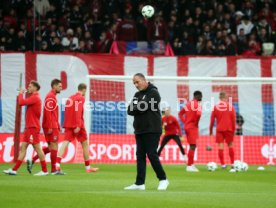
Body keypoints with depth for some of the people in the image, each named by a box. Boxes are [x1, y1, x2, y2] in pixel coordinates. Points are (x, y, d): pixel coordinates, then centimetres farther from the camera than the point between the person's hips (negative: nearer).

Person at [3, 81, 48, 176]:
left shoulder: (35, 97, -13)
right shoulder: (34, 97, 18)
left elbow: (21, 102, -19)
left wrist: (20, 94, -6)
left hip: (33, 127, -10)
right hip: (30, 127, 10)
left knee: (37, 148, -6)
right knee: (23, 147, 7)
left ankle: (44, 171, -1)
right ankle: (14, 170, 6)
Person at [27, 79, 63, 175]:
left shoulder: (52, 96, 19)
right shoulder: (51, 97, -12)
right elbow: (48, 112, -20)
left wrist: (57, 126, 22)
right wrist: (50, 127, -23)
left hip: (53, 126, 10)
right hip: (51, 127, -10)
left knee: (50, 147, 12)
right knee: (54, 147, -5)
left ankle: (32, 161, 9)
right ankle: (54, 170, -2)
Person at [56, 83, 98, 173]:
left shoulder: (70, 98, 15)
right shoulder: (81, 98, -7)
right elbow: (78, 111, -18)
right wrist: (78, 125, -23)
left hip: (68, 125, 6)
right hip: (78, 125, -6)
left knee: (65, 143, -5)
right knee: (85, 144, 8)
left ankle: (57, 164, -25)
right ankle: (88, 167, 15)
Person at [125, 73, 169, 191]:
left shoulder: (153, 93, -6)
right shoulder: (137, 95, 17)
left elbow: (143, 107, -18)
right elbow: (130, 110, 6)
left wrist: (135, 108, -1)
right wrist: (139, 109, -12)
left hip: (152, 130, -7)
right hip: (139, 131, 7)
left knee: (152, 155, -10)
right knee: (140, 156, 5)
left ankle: (163, 179, 1)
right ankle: (139, 184, 5)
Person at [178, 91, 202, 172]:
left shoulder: (189, 104, 15)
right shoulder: (198, 104, -11)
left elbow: (180, 113, 20)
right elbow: (198, 114, -30)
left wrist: (185, 122, 14)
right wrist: (196, 123, -15)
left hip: (187, 126, 9)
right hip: (193, 127, -9)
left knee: (192, 146, 15)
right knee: (193, 146, -7)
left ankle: (191, 164, 17)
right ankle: (189, 166, -10)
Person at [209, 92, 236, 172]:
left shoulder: (216, 107, 2)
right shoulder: (230, 106, 0)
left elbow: (212, 120, 4)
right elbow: (233, 119, -2)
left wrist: (211, 130, 11)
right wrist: (234, 129, 4)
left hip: (219, 129, 0)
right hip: (229, 129, 0)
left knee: (220, 146, -1)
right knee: (230, 146, 9)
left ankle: (223, 165, -8)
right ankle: (232, 165, 9)